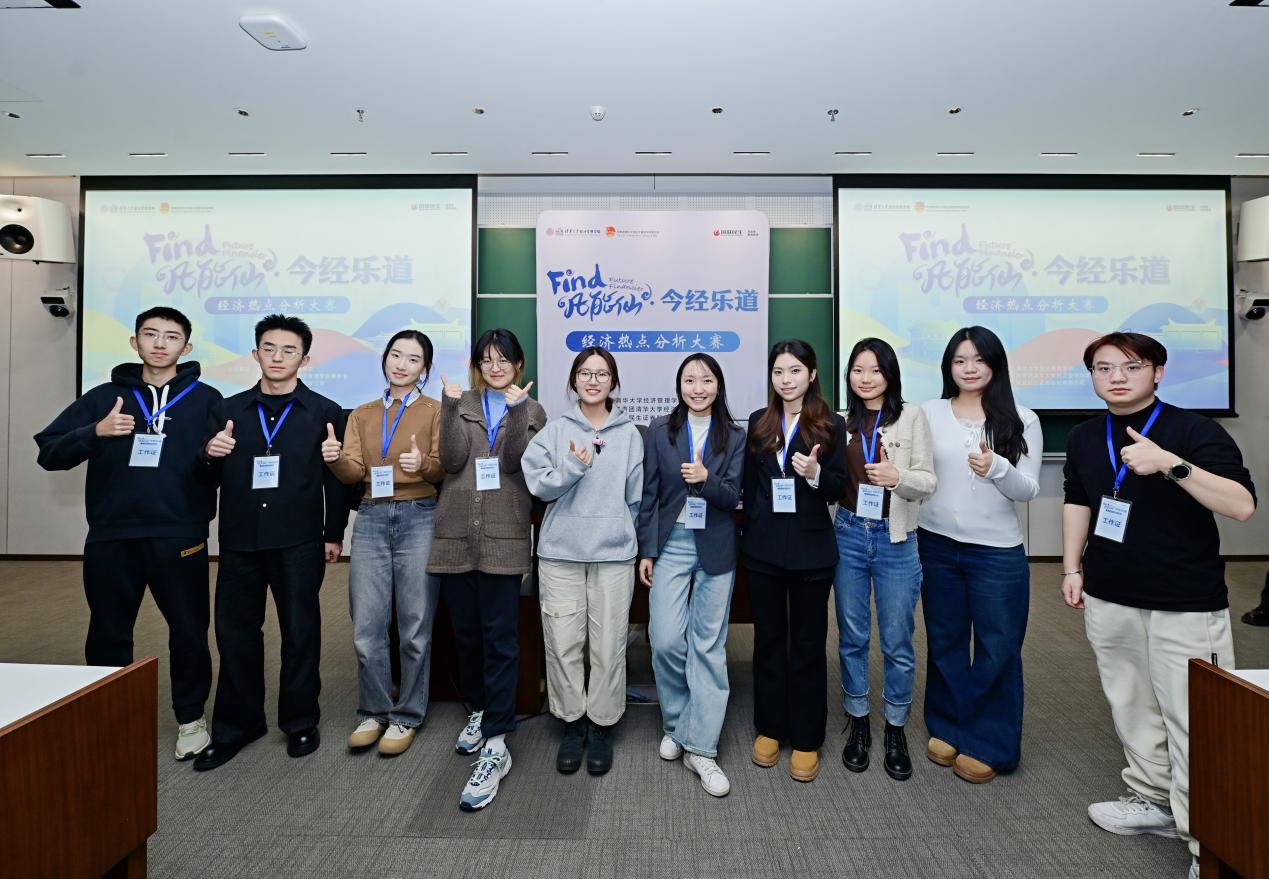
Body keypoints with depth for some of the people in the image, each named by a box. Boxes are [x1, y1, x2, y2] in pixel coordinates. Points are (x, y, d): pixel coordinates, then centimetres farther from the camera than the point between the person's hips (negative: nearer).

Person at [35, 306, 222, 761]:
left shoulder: (206, 399, 4)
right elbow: (48, 453, 7)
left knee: (189, 632, 6)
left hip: (180, 537, -2)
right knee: (107, 636, 14)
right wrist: (95, 433, -10)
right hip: (111, 538, 2)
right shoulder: (104, 397, 10)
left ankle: (191, 717, 25)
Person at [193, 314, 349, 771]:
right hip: (239, 540, 3)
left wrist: (334, 534, -1)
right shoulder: (228, 410, 10)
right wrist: (210, 454, -10)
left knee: (300, 632, 6)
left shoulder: (325, 412, 2)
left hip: (298, 543, -3)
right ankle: (235, 726, 27)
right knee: (235, 631, 10)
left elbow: (336, 479, 1)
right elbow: (210, 478, 12)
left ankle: (300, 722, 24)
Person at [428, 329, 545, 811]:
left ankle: (495, 746, 1)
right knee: (466, 633, 14)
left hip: (503, 537, -2)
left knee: (499, 639, -4)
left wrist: (516, 410, -18)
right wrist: (450, 407, -13)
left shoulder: (532, 412, 9)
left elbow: (517, 462, -7)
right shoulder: (461, 404, 11)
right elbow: (453, 460, -4)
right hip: (457, 534, 3)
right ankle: (479, 709, 36)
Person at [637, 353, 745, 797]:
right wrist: (646, 550, -1)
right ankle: (675, 724, 23)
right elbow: (649, 494, 2)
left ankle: (700, 747, 13)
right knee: (666, 640, -4)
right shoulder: (660, 431, 3)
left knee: (709, 645, 3)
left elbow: (733, 497, -3)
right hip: (670, 543, 0)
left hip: (715, 548, 0)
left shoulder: (734, 436, 3)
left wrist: (706, 480, -23)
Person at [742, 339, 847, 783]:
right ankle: (769, 728, 29)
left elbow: (837, 489, -4)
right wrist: (750, 535, 8)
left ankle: (806, 739, 22)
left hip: (811, 549, -2)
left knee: (808, 644, 8)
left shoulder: (831, 425, -3)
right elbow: (748, 485, 10)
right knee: (768, 639, 13)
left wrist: (815, 473, -25)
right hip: (763, 548, 3)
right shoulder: (758, 422, 6)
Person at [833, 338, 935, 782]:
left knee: (897, 640, 7)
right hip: (849, 534, 2)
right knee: (852, 636, 12)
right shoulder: (841, 421, 5)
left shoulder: (911, 416, -3)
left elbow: (928, 482, -5)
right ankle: (858, 723, 29)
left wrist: (897, 477, -25)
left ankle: (896, 729, 27)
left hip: (896, 539, -2)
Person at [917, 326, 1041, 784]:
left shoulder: (1021, 420, -2)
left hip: (998, 551, -1)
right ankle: (947, 728, 32)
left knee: (997, 650, 7)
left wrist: (996, 467, -24)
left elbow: (1029, 491, -6)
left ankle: (987, 744, 25)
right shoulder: (929, 413, 0)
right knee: (944, 642, 14)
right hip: (937, 545, 1)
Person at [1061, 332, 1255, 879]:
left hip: (1186, 605, -5)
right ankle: (1153, 800, 33)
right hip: (1108, 601, 5)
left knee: (1191, 720, -3)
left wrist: (1171, 464, -31)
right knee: (1131, 708, 16)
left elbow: (1242, 506, -18)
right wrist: (1072, 568, 12)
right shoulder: (1085, 438, 7)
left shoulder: (1195, 430, -9)